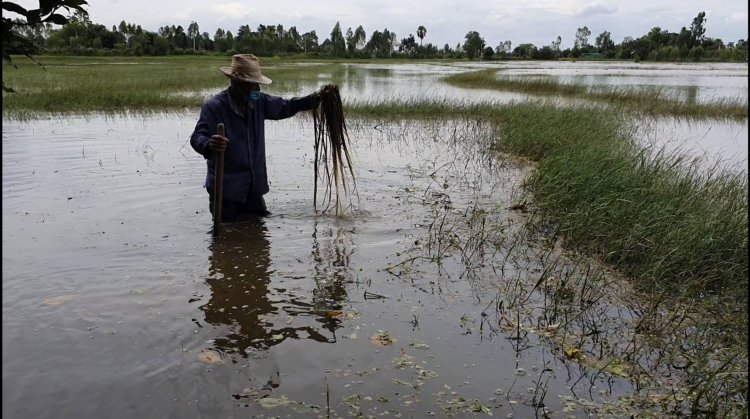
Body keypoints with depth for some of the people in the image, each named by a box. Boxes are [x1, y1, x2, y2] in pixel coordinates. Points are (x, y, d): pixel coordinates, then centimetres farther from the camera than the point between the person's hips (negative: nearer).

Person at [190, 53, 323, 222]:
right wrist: (209, 145, -48)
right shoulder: (214, 106, -17)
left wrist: (314, 99, -1)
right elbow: (197, 137, -23)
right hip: (226, 187, -6)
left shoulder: (258, 101, 3)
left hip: (254, 185, 6)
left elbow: (284, 107, 13)